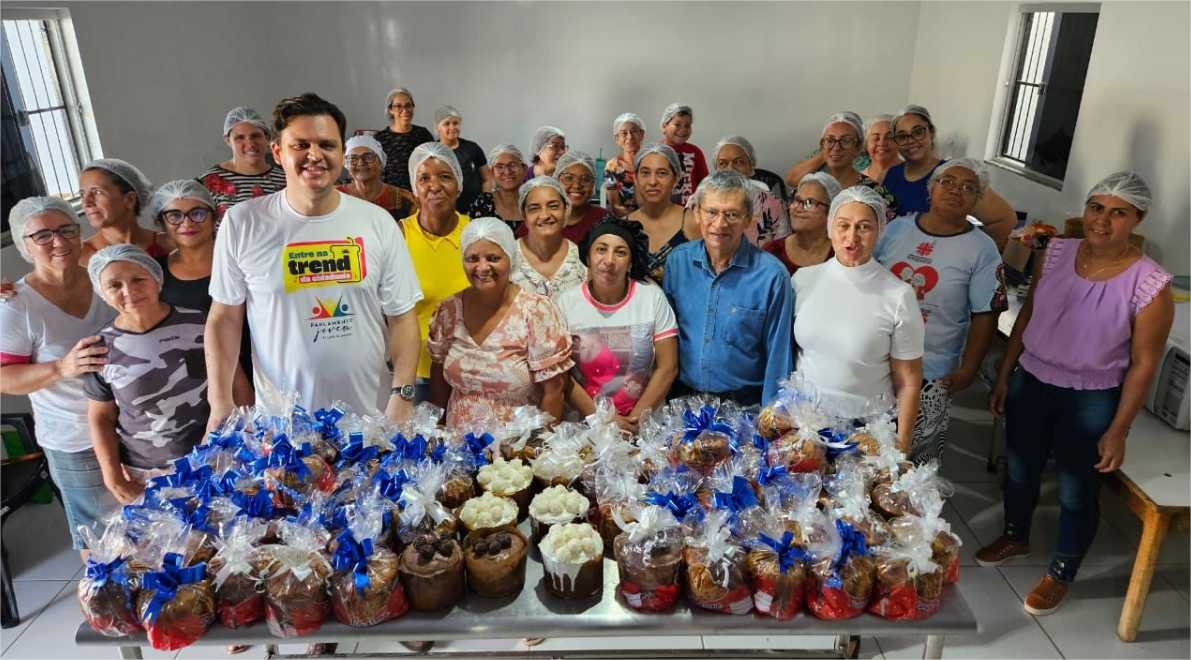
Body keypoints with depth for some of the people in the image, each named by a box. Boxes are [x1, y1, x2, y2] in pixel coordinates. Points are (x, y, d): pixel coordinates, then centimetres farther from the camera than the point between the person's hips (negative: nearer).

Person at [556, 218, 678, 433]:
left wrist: (635, 419, -8)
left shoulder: (653, 296, -1)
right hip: (585, 422, 0)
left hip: (646, 423, 0)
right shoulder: (567, 302, -2)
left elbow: (667, 368, -1)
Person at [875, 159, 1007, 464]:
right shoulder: (896, 228, 2)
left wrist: (967, 370, -10)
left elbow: (986, 316, -5)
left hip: (931, 374, -3)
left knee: (917, 456, 5)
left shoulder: (982, 250, -5)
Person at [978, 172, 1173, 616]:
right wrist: (1004, 375, 7)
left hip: (1091, 401, -4)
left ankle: (1060, 574, 37)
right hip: (1031, 382, 4)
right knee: (1020, 470, 22)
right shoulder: (1056, 253, -7)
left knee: (1076, 492, 13)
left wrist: (1118, 431, -10)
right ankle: (1015, 538, 49)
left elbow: (1143, 363, -12)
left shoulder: (1150, 285, -19)